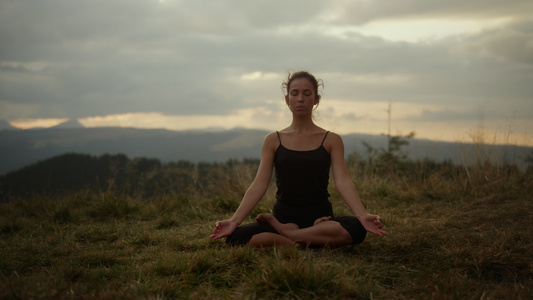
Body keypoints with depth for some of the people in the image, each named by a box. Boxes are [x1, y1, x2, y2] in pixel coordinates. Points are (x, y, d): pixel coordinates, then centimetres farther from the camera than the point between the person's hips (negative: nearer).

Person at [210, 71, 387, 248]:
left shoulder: (331, 140, 6)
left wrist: (363, 216, -25)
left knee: (356, 229, -34)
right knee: (236, 237, -28)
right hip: (284, 217, 0)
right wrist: (234, 220, -14)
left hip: (319, 218, 0)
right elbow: (259, 185, -1)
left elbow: (343, 182, -7)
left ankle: (284, 233, -18)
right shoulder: (273, 140, 7)